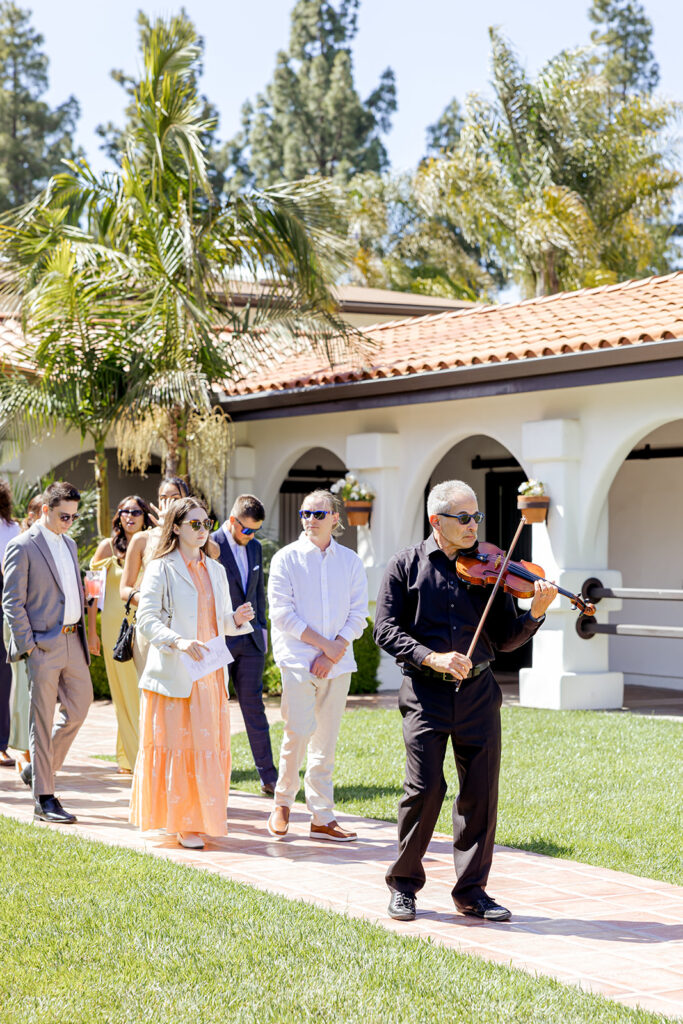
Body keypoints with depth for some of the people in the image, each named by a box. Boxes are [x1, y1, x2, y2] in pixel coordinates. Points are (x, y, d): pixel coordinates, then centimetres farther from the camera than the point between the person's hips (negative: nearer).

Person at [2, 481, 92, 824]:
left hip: (72, 641, 7)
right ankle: (44, 799, 4)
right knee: (42, 721, -1)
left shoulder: (69, 544, 15)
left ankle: (38, 770, 27)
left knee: (79, 708, 9)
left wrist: (80, 633, 16)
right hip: (43, 644, -7)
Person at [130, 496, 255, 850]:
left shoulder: (216, 570, 16)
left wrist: (236, 619, -4)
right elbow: (146, 618, -11)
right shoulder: (161, 568, -2)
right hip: (174, 672, -5)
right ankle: (183, 823, 2)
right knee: (177, 744, -4)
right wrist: (179, 641, -26)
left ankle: (202, 817, 14)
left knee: (209, 745, 4)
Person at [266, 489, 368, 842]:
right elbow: (283, 614, -5)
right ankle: (282, 802, 8)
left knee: (326, 741, 4)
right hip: (298, 659, -3)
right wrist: (326, 644, -10)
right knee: (299, 731, -12)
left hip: (337, 663, 3)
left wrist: (332, 655, -7)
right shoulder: (286, 558, 1)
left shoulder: (350, 561, 9)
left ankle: (322, 818, 10)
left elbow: (358, 615, 6)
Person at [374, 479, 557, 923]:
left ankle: (472, 890, 15)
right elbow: (386, 628, -3)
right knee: (425, 787, -7)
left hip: (478, 692, 2)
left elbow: (505, 639, 5)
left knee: (481, 791, 2)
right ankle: (404, 883, 13)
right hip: (426, 692, -2)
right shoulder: (408, 565, 2)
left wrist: (535, 614, -14)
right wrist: (432, 657, -16)